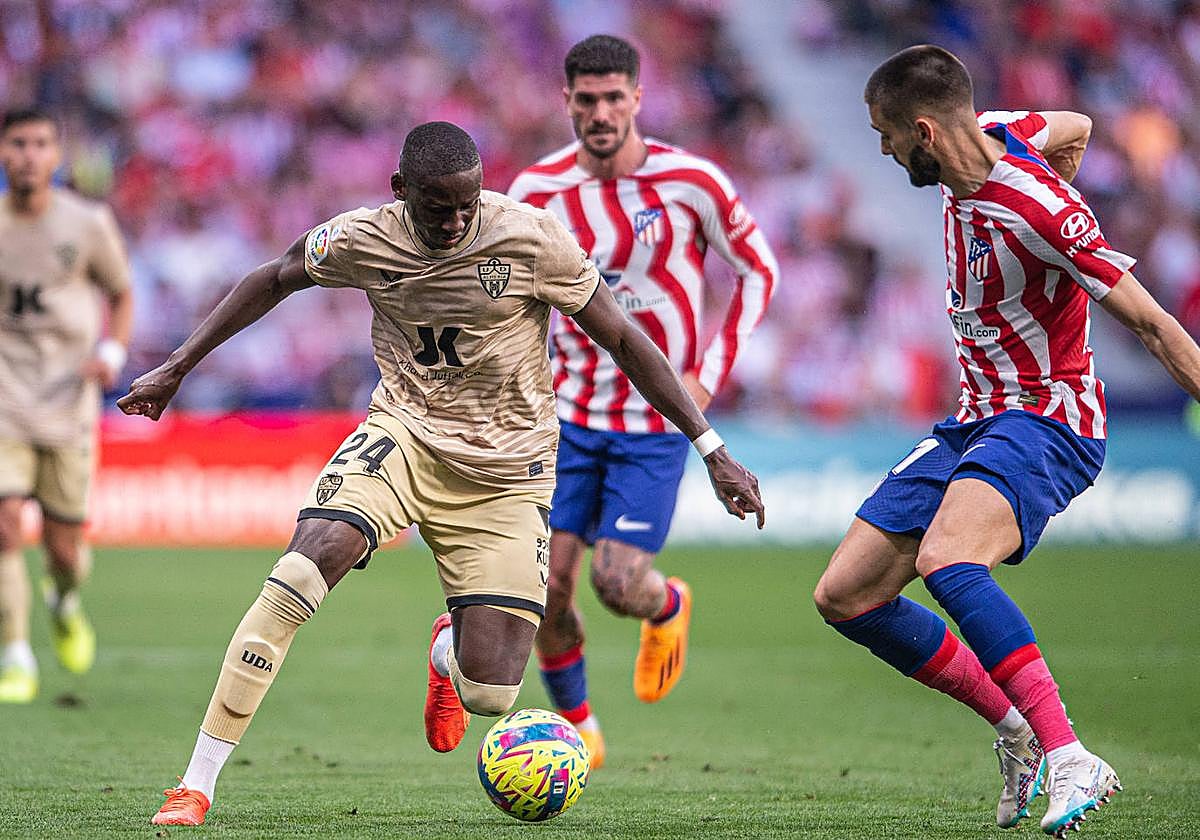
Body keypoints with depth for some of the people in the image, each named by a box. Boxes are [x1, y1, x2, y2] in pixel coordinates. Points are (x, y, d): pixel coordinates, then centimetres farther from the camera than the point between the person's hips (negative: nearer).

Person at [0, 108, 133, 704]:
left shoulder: (88, 224, -2)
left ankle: (64, 603, 40)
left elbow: (121, 294, 13)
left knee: (64, 546, 3)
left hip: (67, 404, 1)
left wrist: (112, 352, -4)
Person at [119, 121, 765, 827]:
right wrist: (178, 367, 12)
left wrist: (714, 451, -8)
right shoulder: (365, 240, -9)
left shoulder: (532, 239, -16)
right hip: (404, 435, 1)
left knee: (489, 694, -8)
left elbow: (623, 339, -8)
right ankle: (197, 785, -22)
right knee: (304, 568, -28)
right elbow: (274, 281, 11)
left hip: (507, 472, -1)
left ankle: (447, 651, 35)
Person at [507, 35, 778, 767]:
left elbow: (758, 271, 2)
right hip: (569, 414, 2)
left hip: (657, 420, -2)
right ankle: (575, 725, 20)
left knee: (618, 584, -12)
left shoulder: (690, 181, -11)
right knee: (548, 583, -5)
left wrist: (708, 376, -6)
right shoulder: (538, 191, -4)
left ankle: (670, 608, 26)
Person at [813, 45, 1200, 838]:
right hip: (976, 419, 10)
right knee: (845, 596, 4)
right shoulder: (986, 135, 1)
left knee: (944, 559, -37)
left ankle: (1069, 760, -36)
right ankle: (1017, 730, 12)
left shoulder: (1041, 213, -23)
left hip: (1047, 422, -10)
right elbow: (1074, 127, 22)